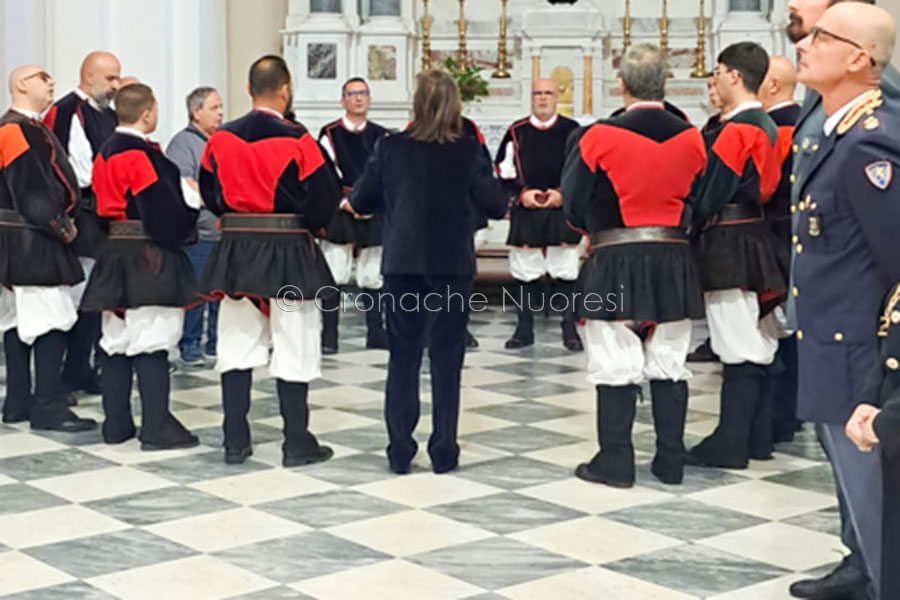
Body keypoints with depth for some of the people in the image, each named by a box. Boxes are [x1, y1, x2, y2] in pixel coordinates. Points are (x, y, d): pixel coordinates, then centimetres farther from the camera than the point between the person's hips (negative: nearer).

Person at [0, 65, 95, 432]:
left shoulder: (31, 129, 17)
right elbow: (31, 192, -20)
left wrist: (61, 222, 10)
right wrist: (61, 228, -12)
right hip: (32, 242, -11)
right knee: (51, 319, -9)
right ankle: (48, 407, -7)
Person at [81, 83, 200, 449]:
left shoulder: (105, 154, 11)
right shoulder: (143, 156, -17)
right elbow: (163, 209, -20)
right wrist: (193, 211, -5)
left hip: (113, 255, 9)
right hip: (148, 258, -9)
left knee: (117, 343, 12)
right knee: (152, 342, -5)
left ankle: (116, 424, 17)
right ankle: (156, 428, -2)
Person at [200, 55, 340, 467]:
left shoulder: (221, 138, -1)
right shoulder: (297, 140, -13)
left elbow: (209, 193, 7)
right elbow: (325, 197, -13)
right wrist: (306, 224, 6)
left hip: (235, 250, 4)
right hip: (289, 252, -4)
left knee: (237, 347, 11)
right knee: (294, 348, 4)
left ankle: (235, 443, 14)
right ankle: (297, 444, 9)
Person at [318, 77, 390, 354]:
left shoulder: (381, 136, 9)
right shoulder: (330, 134, 0)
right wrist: (346, 203, -14)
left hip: (374, 215, 3)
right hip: (337, 214, -3)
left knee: (373, 277, 8)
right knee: (333, 277, -6)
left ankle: (375, 333, 16)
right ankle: (329, 337, -1)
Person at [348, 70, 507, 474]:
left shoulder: (391, 148, -4)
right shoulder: (469, 151, -7)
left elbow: (359, 202, 1)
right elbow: (496, 206, -5)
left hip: (402, 264, 1)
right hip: (452, 266, -1)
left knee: (402, 356, 8)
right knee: (446, 358, 6)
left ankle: (399, 451, 9)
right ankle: (443, 451, 7)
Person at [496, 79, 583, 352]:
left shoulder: (571, 131, 3)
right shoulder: (517, 132, 6)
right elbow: (503, 170, 7)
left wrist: (562, 194, -9)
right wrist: (522, 193, -6)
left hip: (563, 212, -1)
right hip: (525, 213, 1)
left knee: (566, 272, -1)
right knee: (524, 272, 4)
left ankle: (569, 330, 7)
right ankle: (524, 329, 14)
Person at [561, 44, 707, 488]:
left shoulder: (600, 137, -12)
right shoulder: (691, 138, 0)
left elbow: (574, 201, -4)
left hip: (614, 265, -3)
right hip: (674, 263, 4)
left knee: (616, 367, 3)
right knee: (669, 366, 11)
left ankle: (616, 462, 7)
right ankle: (670, 461, 16)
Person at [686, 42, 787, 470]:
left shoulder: (734, 131, -16)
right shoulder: (765, 125, 13)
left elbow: (712, 192, -16)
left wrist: (694, 225, -2)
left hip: (729, 245, -10)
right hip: (755, 239, 10)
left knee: (738, 347, -7)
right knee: (759, 344, 12)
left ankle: (730, 444, -3)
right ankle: (757, 437, 20)